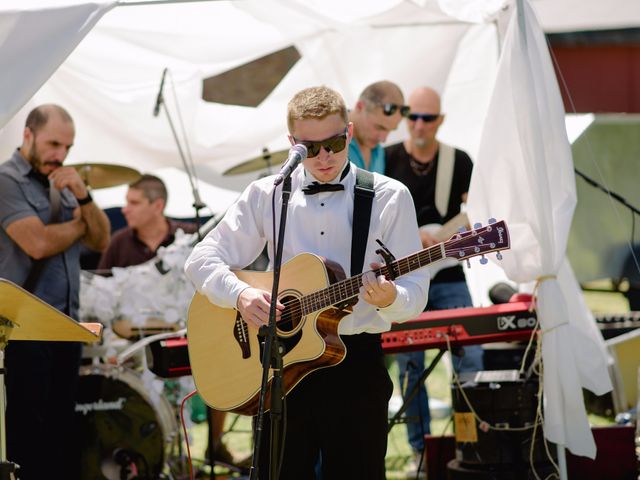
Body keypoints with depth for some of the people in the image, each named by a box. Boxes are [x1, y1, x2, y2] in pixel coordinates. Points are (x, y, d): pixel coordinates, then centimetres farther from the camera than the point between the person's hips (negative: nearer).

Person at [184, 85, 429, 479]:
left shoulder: (389, 197, 1)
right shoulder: (266, 196, 6)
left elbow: (415, 295, -2)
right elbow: (202, 259, 3)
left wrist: (389, 299, -26)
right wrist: (241, 294, -16)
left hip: (356, 362, -1)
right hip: (281, 361, 2)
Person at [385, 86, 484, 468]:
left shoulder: (459, 162, 4)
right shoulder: (386, 160, 0)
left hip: (448, 279, 1)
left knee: (470, 358, -8)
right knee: (410, 368, 3)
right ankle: (422, 450, 10)